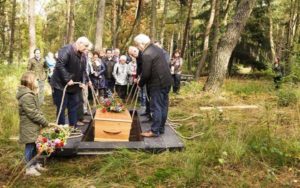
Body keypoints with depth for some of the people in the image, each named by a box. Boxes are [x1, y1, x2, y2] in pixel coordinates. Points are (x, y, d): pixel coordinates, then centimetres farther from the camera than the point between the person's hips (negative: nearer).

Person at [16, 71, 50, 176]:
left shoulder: (31, 94, 11)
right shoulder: (26, 96, -22)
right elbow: (33, 113, -24)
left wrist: (43, 121, 7)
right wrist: (46, 123, -18)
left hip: (34, 127, 10)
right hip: (29, 128, -10)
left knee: (34, 146, 18)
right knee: (30, 147, 0)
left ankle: (35, 164, 30)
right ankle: (29, 168, 11)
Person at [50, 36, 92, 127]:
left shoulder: (83, 55, 7)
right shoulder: (66, 50, -19)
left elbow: (83, 70, 15)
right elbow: (60, 66, -28)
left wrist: (85, 80, 2)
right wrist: (67, 79, -28)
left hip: (74, 86, 8)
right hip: (61, 84, -8)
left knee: (74, 107, 11)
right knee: (61, 108, 0)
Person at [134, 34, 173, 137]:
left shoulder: (147, 54, -17)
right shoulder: (157, 49, 12)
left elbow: (146, 73, -18)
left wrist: (140, 83, 1)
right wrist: (142, 79, 18)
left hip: (157, 84, -9)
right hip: (166, 81, 9)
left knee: (156, 107, -2)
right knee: (163, 106, 14)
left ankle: (154, 131, 4)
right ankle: (161, 128, 23)